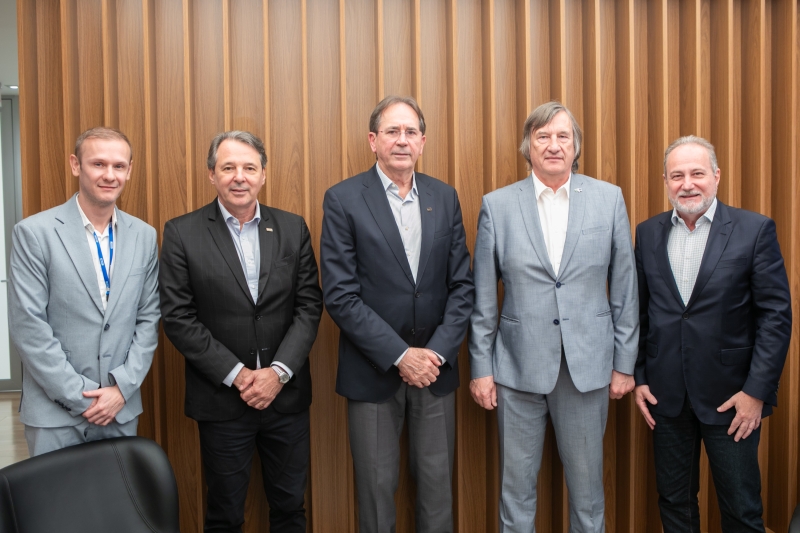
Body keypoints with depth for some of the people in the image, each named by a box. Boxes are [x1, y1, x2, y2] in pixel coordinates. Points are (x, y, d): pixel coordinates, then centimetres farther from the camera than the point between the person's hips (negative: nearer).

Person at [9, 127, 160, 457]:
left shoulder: (144, 236, 3)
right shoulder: (33, 233, -8)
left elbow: (148, 318, 4)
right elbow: (27, 327, -11)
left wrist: (122, 388, -6)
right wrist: (81, 398, -12)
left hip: (122, 409, 3)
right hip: (55, 415, -3)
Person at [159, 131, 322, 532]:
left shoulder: (293, 228, 3)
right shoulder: (182, 233, -4)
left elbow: (309, 306, 0)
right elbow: (178, 317, -8)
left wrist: (279, 371, -12)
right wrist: (237, 375, -13)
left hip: (286, 396, 2)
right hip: (222, 400, -2)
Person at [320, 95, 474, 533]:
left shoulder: (445, 197, 6)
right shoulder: (343, 199, -6)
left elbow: (461, 284, 4)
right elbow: (340, 296, -11)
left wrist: (437, 352, -8)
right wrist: (399, 355, -15)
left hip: (434, 366, 3)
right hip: (373, 371, -3)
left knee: (438, 484, 13)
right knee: (376, 487, 11)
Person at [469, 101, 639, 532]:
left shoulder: (609, 198, 1)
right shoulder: (497, 205, -1)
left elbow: (624, 288, 4)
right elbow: (483, 298, 1)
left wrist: (624, 362, 3)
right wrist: (480, 368, 0)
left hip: (588, 366, 1)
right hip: (519, 367, 0)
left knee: (586, 486, 14)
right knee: (516, 487, 12)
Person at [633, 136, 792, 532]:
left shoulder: (754, 229, -5)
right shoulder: (648, 233, 5)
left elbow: (776, 315, -7)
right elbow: (637, 313, 7)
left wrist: (757, 390, -11)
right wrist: (638, 377, 3)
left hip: (730, 394, -2)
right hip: (665, 395, 3)